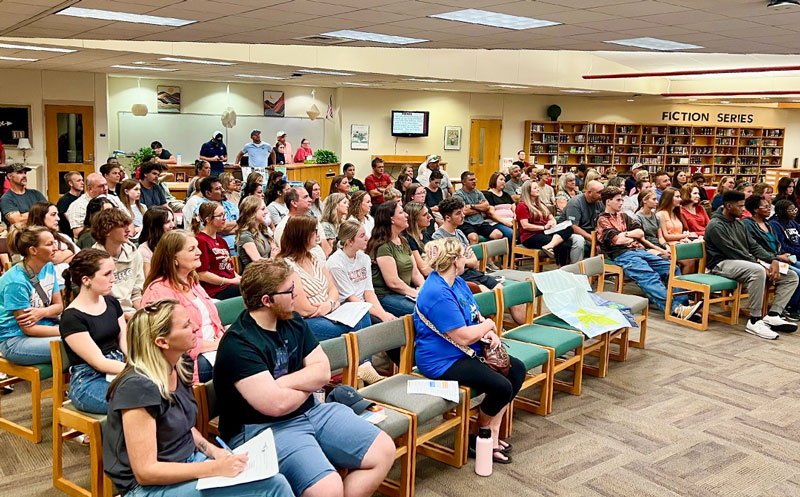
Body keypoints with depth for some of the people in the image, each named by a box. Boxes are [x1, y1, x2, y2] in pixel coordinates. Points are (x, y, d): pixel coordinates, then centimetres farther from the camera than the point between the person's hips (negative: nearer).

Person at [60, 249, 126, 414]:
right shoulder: (71, 318, -10)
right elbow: (99, 362, -14)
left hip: (119, 369, 7)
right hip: (89, 382, -7)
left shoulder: (111, 303, 12)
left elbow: (126, 344, 8)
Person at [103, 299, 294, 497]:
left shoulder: (178, 369, 2)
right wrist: (215, 469, -24)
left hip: (189, 462, 8)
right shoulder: (138, 387, -23)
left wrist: (213, 451, 1)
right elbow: (145, 472, -22)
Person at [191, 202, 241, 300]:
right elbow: (201, 275, -11)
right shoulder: (201, 241, -5)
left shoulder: (221, 240, 23)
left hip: (230, 286, 8)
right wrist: (231, 281, -10)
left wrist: (239, 278, 4)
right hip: (215, 291, -8)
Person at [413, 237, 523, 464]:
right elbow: (463, 337, -26)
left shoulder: (458, 282, 10)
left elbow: (476, 316, 15)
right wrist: (488, 325, -8)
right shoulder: (437, 293, -24)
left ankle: (492, 431, 6)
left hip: (466, 352, 11)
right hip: (442, 361, -11)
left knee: (517, 369, 3)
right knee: (502, 387, -21)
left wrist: (491, 333, -7)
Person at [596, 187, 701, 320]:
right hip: (623, 255, -8)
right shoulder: (602, 220, 6)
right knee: (649, 276, -32)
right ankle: (673, 309, -47)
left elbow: (640, 232, 18)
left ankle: (682, 303, -26)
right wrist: (633, 236, 10)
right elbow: (618, 240, -6)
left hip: (639, 250, 8)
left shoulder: (623, 216, 28)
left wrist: (625, 234, 2)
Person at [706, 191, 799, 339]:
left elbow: (753, 246, 14)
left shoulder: (739, 224, 18)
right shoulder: (716, 226, -10)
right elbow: (732, 253, -17)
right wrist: (760, 265, -17)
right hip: (723, 264, -9)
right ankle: (755, 321, -32)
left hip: (745, 262, 9)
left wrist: (773, 260, -4)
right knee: (758, 271, -40)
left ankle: (772, 316, -12)